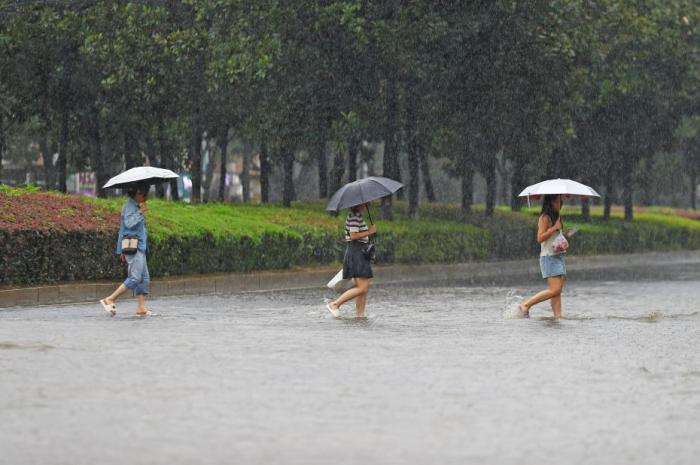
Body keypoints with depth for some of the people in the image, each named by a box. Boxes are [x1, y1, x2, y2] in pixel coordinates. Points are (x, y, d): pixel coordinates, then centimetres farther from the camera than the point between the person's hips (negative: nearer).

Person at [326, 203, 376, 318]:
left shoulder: (357, 215, 17)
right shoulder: (354, 216, -14)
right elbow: (353, 235, -21)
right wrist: (369, 232, -13)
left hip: (361, 254, 11)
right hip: (356, 253, -11)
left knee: (364, 288, 8)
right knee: (362, 288, -15)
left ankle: (360, 315, 8)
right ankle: (334, 304, -11)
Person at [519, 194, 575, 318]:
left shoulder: (556, 217, 18)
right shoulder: (545, 218, -10)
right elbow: (540, 238, -18)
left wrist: (564, 235, 10)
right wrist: (554, 228, -20)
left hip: (559, 256, 9)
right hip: (549, 257, -9)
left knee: (558, 291, 2)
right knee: (555, 289, -15)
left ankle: (558, 316, -1)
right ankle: (525, 305, -10)